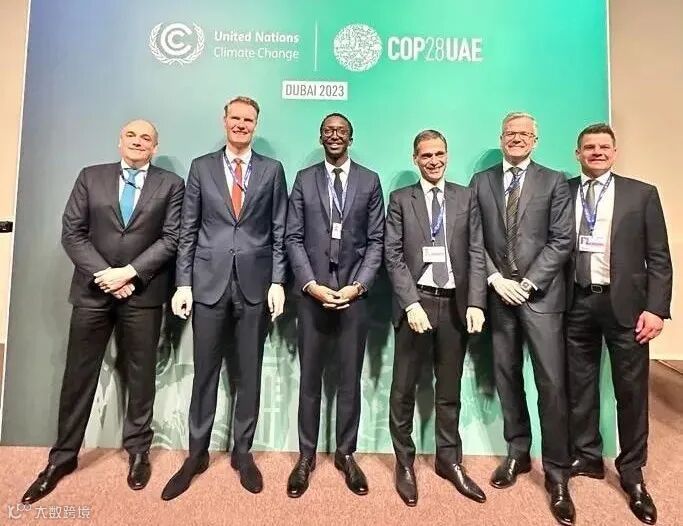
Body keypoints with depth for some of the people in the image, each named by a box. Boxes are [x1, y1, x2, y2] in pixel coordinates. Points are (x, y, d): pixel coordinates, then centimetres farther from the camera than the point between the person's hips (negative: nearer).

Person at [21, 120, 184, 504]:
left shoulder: (171, 184, 3)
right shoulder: (90, 177, 8)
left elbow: (172, 238, -6)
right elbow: (72, 232, 2)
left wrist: (130, 272, -14)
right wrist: (104, 274, -10)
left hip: (143, 293, -2)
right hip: (93, 289, 2)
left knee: (141, 375, 8)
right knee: (79, 374, 10)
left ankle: (138, 450, 24)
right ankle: (63, 456, 26)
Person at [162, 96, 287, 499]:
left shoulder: (272, 170, 6)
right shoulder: (201, 167, 8)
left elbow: (280, 232, 3)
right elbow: (188, 230, 6)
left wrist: (277, 282, -5)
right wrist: (183, 283, -1)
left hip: (255, 283, 0)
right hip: (209, 282, 1)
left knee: (250, 372, 9)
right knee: (205, 371, 8)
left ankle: (243, 452, 25)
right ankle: (197, 454, 26)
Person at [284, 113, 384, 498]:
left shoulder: (370, 181, 6)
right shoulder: (304, 179, 7)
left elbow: (376, 240, 2)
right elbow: (294, 238, 2)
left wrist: (358, 285, -10)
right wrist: (312, 285, -10)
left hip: (354, 293, 0)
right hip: (313, 292, 0)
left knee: (351, 379, 10)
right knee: (310, 379, 9)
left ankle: (346, 453, 27)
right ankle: (306, 455, 25)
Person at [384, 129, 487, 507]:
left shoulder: (466, 198, 9)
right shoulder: (400, 199, 4)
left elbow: (476, 254, 3)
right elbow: (393, 256, -3)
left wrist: (475, 303, -8)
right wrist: (412, 303, -13)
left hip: (455, 304, 2)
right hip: (415, 302, -1)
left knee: (450, 390, 13)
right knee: (404, 389, 6)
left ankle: (449, 460, 30)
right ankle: (405, 462, 24)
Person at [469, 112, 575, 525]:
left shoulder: (554, 181, 5)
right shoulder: (481, 181, 10)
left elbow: (562, 240, -3)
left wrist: (528, 283, -11)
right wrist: (495, 279, -7)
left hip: (541, 293, -2)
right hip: (498, 293, 2)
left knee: (552, 382, -2)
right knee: (507, 377, 9)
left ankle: (557, 473, 11)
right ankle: (518, 453, 26)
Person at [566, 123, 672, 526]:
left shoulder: (642, 194, 3)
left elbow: (659, 258, 0)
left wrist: (656, 308, -9)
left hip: (624, 303, -1)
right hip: (576, 303, 1)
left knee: (631, 390, 8)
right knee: (579, 386, 11)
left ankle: (632, 473, 25)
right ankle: (587, 457, 30)